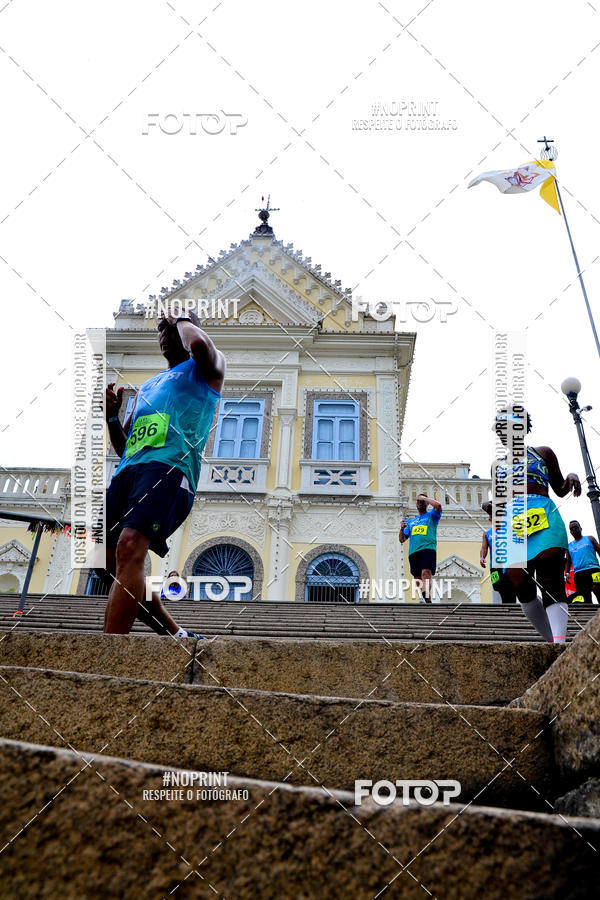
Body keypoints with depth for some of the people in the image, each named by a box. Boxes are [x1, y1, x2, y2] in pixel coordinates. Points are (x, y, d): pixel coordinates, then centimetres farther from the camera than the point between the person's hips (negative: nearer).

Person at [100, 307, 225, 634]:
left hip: (170, 466, -8)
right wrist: (112, 417, 13)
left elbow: (200, 344, -13)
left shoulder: (205, 369, 16)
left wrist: (181, 319, 8)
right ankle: (176, 635, 14)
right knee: (115, 560, 1)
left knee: (129, 547, -28)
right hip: (128, 470, 8)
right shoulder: (147, 386, 34)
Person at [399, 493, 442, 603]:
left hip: (428, 548, -6)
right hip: (413, 551, 6)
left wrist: (424, 497, 4)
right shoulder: (411, 522, 30)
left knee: (426, 573, -25)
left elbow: (438, 506, -7)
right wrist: (402, 529, 6)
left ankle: (427, 599, -41)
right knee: (418, 579, -2)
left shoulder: (431, 516, 17)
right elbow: (402, 540, 26)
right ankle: (427, 600, 3)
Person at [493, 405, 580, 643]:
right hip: (511, 523, 3)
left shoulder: (543, 453, 18)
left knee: (551, 585, -18)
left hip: (544, 519, -3)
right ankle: (554, 640, 6)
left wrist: (572, 477, 1)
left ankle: (559, 643, -32)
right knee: (522, 588, -7)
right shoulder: (498, 464, 24)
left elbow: (560, 490, 23)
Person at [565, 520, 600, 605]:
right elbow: (568, 562, 24)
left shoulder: (589, 538, 19)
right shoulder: (569, 546, 25)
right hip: (578, 574, 3)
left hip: (593, 569, -3)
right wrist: (566, 573, 5)